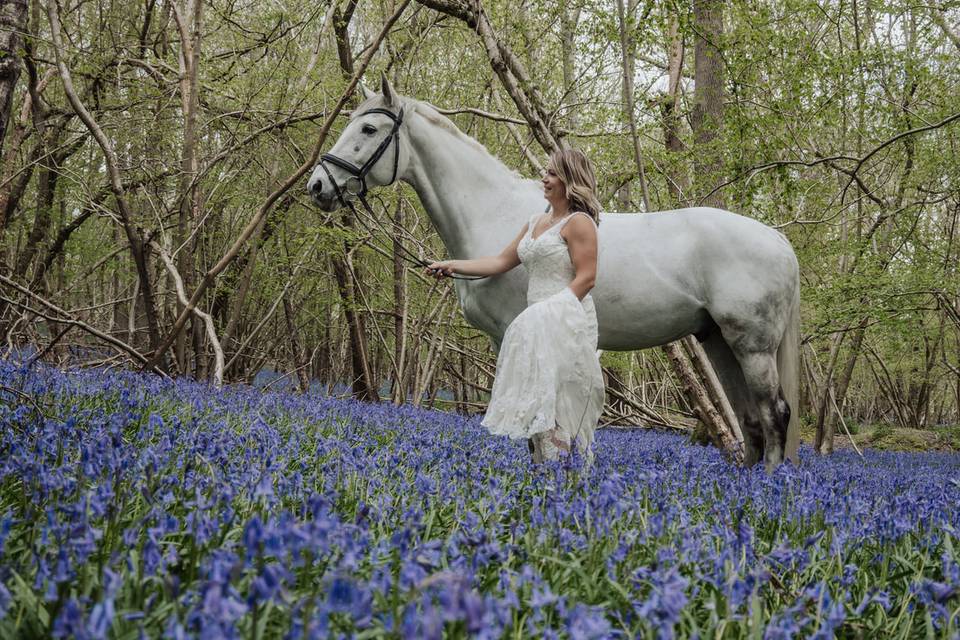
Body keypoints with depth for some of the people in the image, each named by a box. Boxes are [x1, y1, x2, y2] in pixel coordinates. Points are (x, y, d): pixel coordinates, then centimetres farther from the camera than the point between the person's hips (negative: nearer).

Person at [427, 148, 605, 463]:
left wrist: (553, 311, -19)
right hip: (537, 324, 9)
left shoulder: (579, 223, -8)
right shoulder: (535, 223, 19)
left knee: (555, 400, -13)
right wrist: (453, 266, 13)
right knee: (539, 403, 8)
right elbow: (501, 262, 20)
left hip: (565, 324, -9)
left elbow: (586, 278, -14)